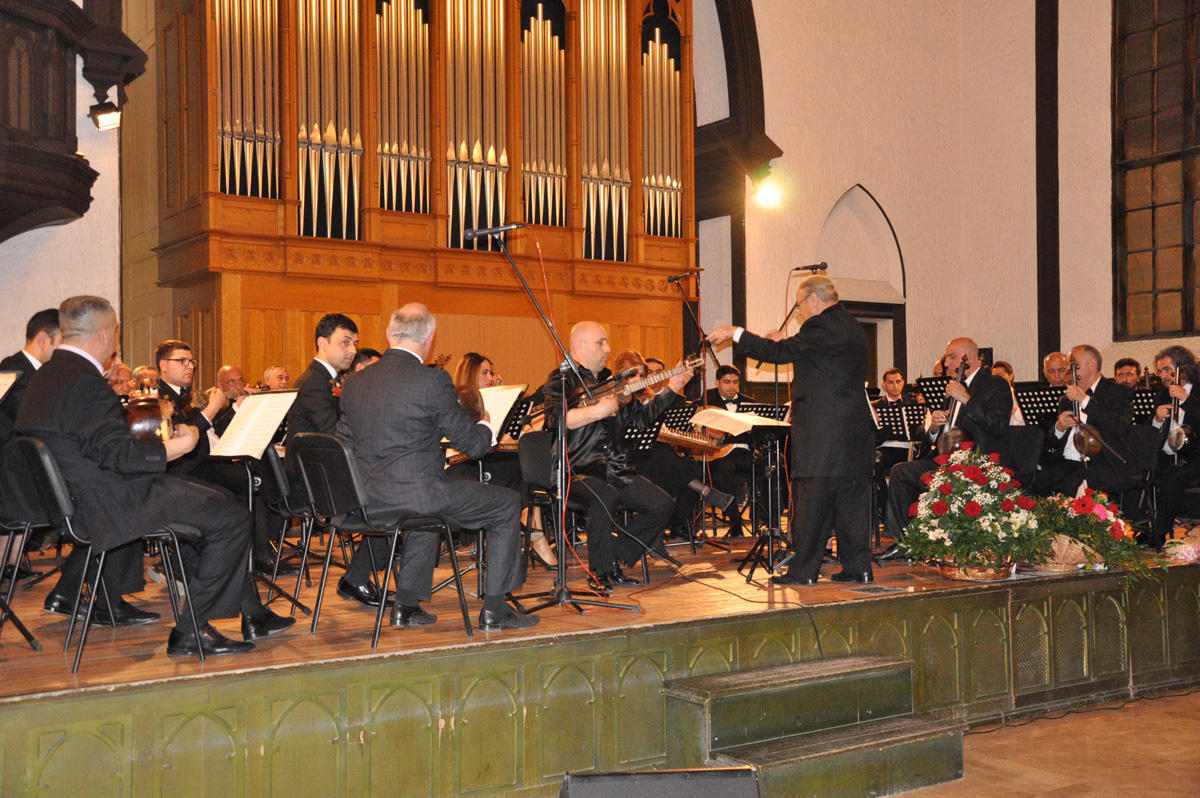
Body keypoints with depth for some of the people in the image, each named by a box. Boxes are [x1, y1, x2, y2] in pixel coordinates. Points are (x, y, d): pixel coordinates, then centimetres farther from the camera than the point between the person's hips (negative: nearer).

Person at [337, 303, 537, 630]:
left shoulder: (354, 383, 6)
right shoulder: (433, 381, -13)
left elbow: (345, 443, 14)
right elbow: (472, 443, -8)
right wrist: (485, 426, 16)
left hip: (364, 501, 7)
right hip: (413, 494, -7)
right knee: (507, 504, 9)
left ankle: (406, 605, 33)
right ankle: (494, 608, 12)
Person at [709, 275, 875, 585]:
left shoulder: (821, 326, -12)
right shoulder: (853, 328, 17)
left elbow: (778, 353, -12)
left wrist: (735, 334, -2)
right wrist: (787, 342, 20)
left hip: (820, 431, -9)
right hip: (855, 427, 9)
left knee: (811, 498, -3)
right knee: (852, 496, 11)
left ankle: (805, 570, 1)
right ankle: (858, 566, 15)